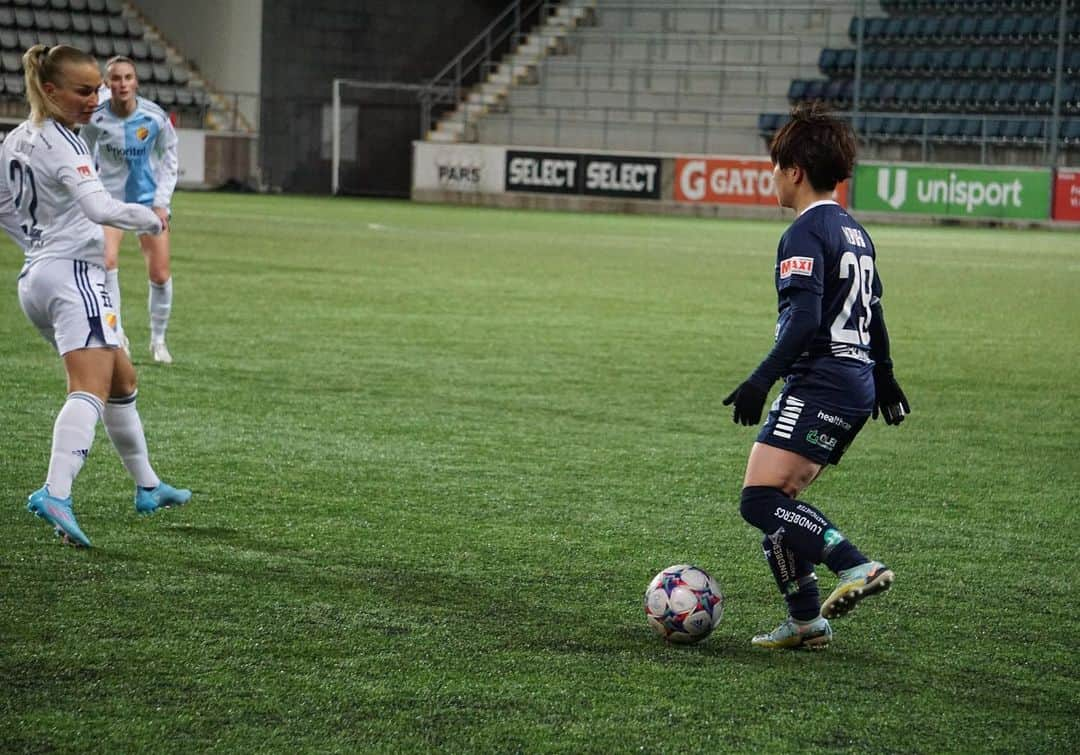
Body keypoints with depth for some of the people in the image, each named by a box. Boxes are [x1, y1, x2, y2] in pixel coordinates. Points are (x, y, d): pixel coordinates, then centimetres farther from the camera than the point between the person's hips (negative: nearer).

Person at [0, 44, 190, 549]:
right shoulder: (62, 143, -14)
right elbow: (99, 208, -25)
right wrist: (153, 219, -11)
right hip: (73, 276, -10)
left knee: (121, 379, 22)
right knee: (90, 390, -22)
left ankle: (147, 487, 32)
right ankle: (55, 495, -40)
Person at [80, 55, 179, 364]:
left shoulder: (155, 117, -13)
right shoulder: (96, 119, -13)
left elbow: (169, 159, 1)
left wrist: (161, 202, -5)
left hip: (149, 199, 1)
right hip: (110, 198, -1)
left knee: (160, 275, 0)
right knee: (107, 261, -24)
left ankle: (158, 339, 22)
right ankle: (117, 334, -12)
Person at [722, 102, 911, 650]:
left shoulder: (805, 234, -11)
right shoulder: (855, 233, 18)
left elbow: (804, 320, -22)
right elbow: (872, 312, 28)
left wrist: (761, 380, -24)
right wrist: (884, 377, 39)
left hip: (820, 387, -10)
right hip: (855, 385, 10)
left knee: (761, 498, -16)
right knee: (778, 502, 11)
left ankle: (856, 566, -24)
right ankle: (805, 619, 8)